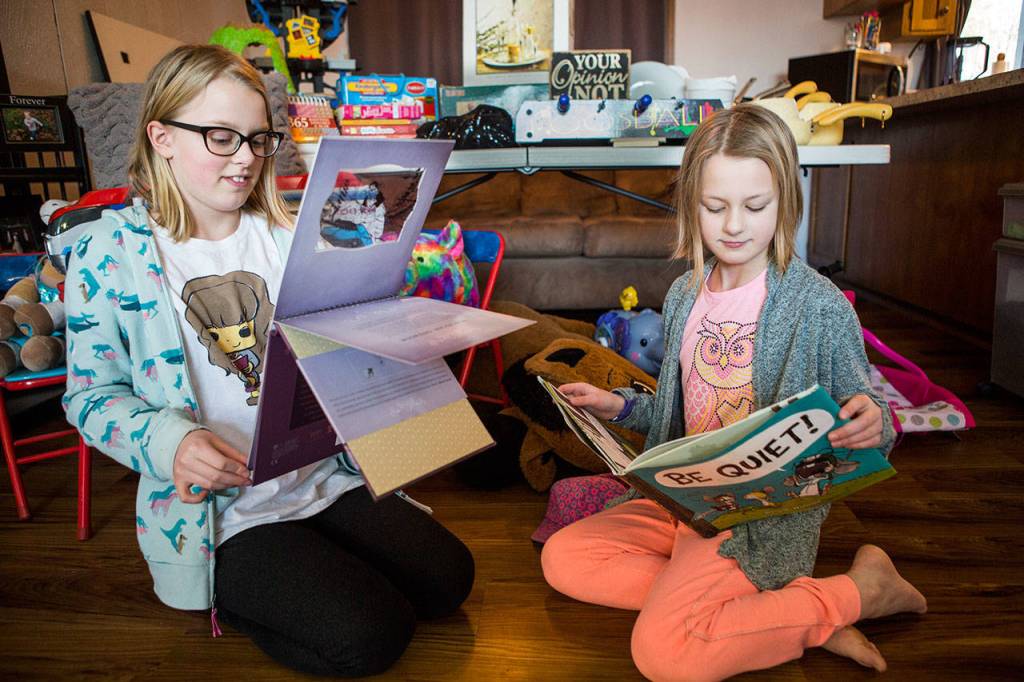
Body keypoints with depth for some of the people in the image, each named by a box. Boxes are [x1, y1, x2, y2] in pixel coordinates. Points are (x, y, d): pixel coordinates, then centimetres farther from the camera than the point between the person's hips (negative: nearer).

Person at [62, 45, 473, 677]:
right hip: (219, 509, -5)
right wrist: (169, 442, -23)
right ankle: (225, 594, 9)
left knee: (449, 579, -2)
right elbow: (91, 394, -4)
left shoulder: (288, 235, 5)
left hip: (328, 474, 5)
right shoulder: (111, 254, -7)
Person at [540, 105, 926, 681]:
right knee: (562, 558, -7)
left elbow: (860, 425, -6)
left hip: (772, 513, -7)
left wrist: (873, 427, -28)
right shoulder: (685, 297, 5)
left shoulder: (821, 307, -13)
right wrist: (620, 406, 3)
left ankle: (861, 588, -3)